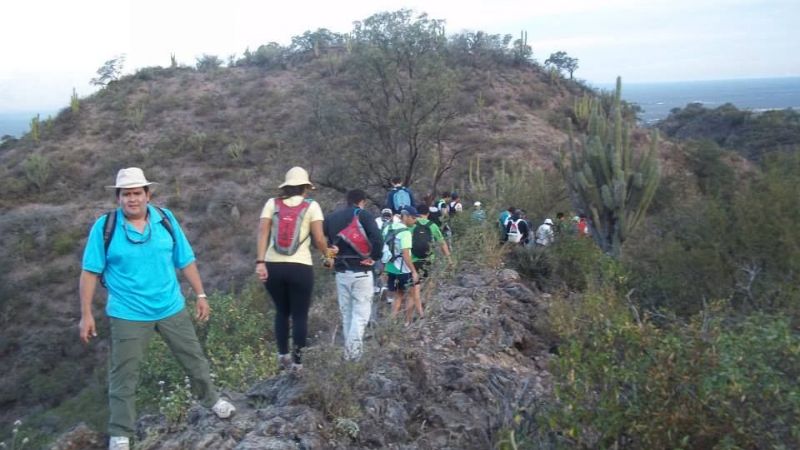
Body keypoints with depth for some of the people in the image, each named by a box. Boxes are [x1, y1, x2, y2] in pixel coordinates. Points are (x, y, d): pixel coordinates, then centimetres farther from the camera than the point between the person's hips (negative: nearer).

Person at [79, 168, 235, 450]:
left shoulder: (166, 219, -3)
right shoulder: (104, 227, -11)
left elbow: (185, 260, 3)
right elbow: (90, 272, -7)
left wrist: (200, 295, 4)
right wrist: (86, 314, -9)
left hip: (171, 308, 3)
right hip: (128, 314, -3)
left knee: (195, 358, 16)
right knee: (124, 375, 7)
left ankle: (210, 399, 41)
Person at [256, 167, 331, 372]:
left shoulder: (272, 203, 7)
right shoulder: (311, 206, 2)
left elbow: (262, 233, -3)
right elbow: (319, 239, -6)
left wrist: (260, 262, -7)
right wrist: (327, 252, 14)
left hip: (273, 266, 3)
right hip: (300, 267, -3)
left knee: (281, 311, 20)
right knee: (300, 315, 7)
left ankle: (283, 355, 22)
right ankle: (296, 361, 8)